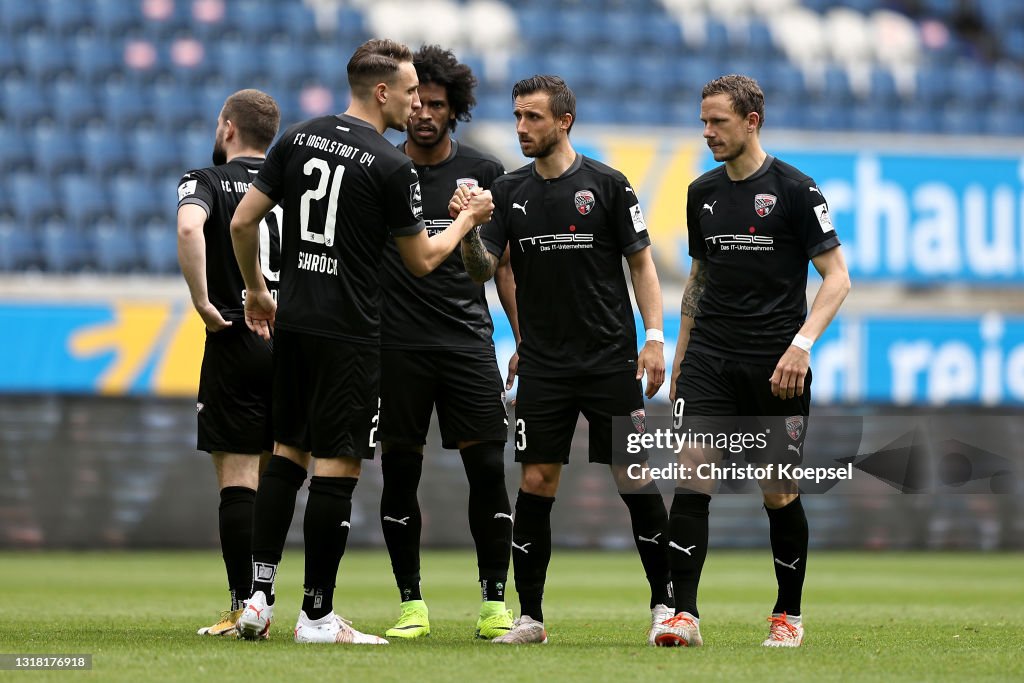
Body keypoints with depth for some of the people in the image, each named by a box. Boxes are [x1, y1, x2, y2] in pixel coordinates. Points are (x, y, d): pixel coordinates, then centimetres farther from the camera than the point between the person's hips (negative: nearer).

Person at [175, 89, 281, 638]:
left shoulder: (206, 181, -2)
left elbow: (189, 227, -24)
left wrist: (202, 302, -17)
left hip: (236, 342, -4)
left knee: (237, 475, -2)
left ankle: (244, 607, -6)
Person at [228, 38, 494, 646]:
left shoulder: (297, 140, 6)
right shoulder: (392, 167, -11)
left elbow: (243, 222, 7)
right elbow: (422, 260, -1)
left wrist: (256, 289, 22)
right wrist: (468, 219, 16)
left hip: (292, 323, 6)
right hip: (349, 333, -6)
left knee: (288, 453, 15)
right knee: (337, 466, -2)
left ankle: (259, 597, 10)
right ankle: (317, 615, 0)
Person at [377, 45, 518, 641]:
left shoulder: (484, 172, 6)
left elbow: (505, 261, 11)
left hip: (468, 340, 0)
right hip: (397, 342, 0)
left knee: (488, 468, -6)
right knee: (400, 474, 1)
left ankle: (495, 604, 2)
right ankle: (412, 606, 10)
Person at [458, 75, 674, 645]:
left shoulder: (606, 185, -2)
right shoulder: (508, 192, 6)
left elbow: (641, 261, 1)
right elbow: (483, 271, 2)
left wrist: (655, 336, -8)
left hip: (610, 358, -2)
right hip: (542, 363, 2)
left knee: (636, 479, -2)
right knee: (536, 482, -1)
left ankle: (666, 602, 9)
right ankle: (530, 616, 4)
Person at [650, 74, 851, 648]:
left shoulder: (794, 191, -5)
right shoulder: (703, 193, 11)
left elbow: (837, 277, -6)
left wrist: (802, 343, -19)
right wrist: (680, 356, 19)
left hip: (777, 366, -4)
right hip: (710, 360, 4)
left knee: (780, 495, 1)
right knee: (691, 479, -11)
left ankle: (789, 614, 18)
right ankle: (684, 615, -13)